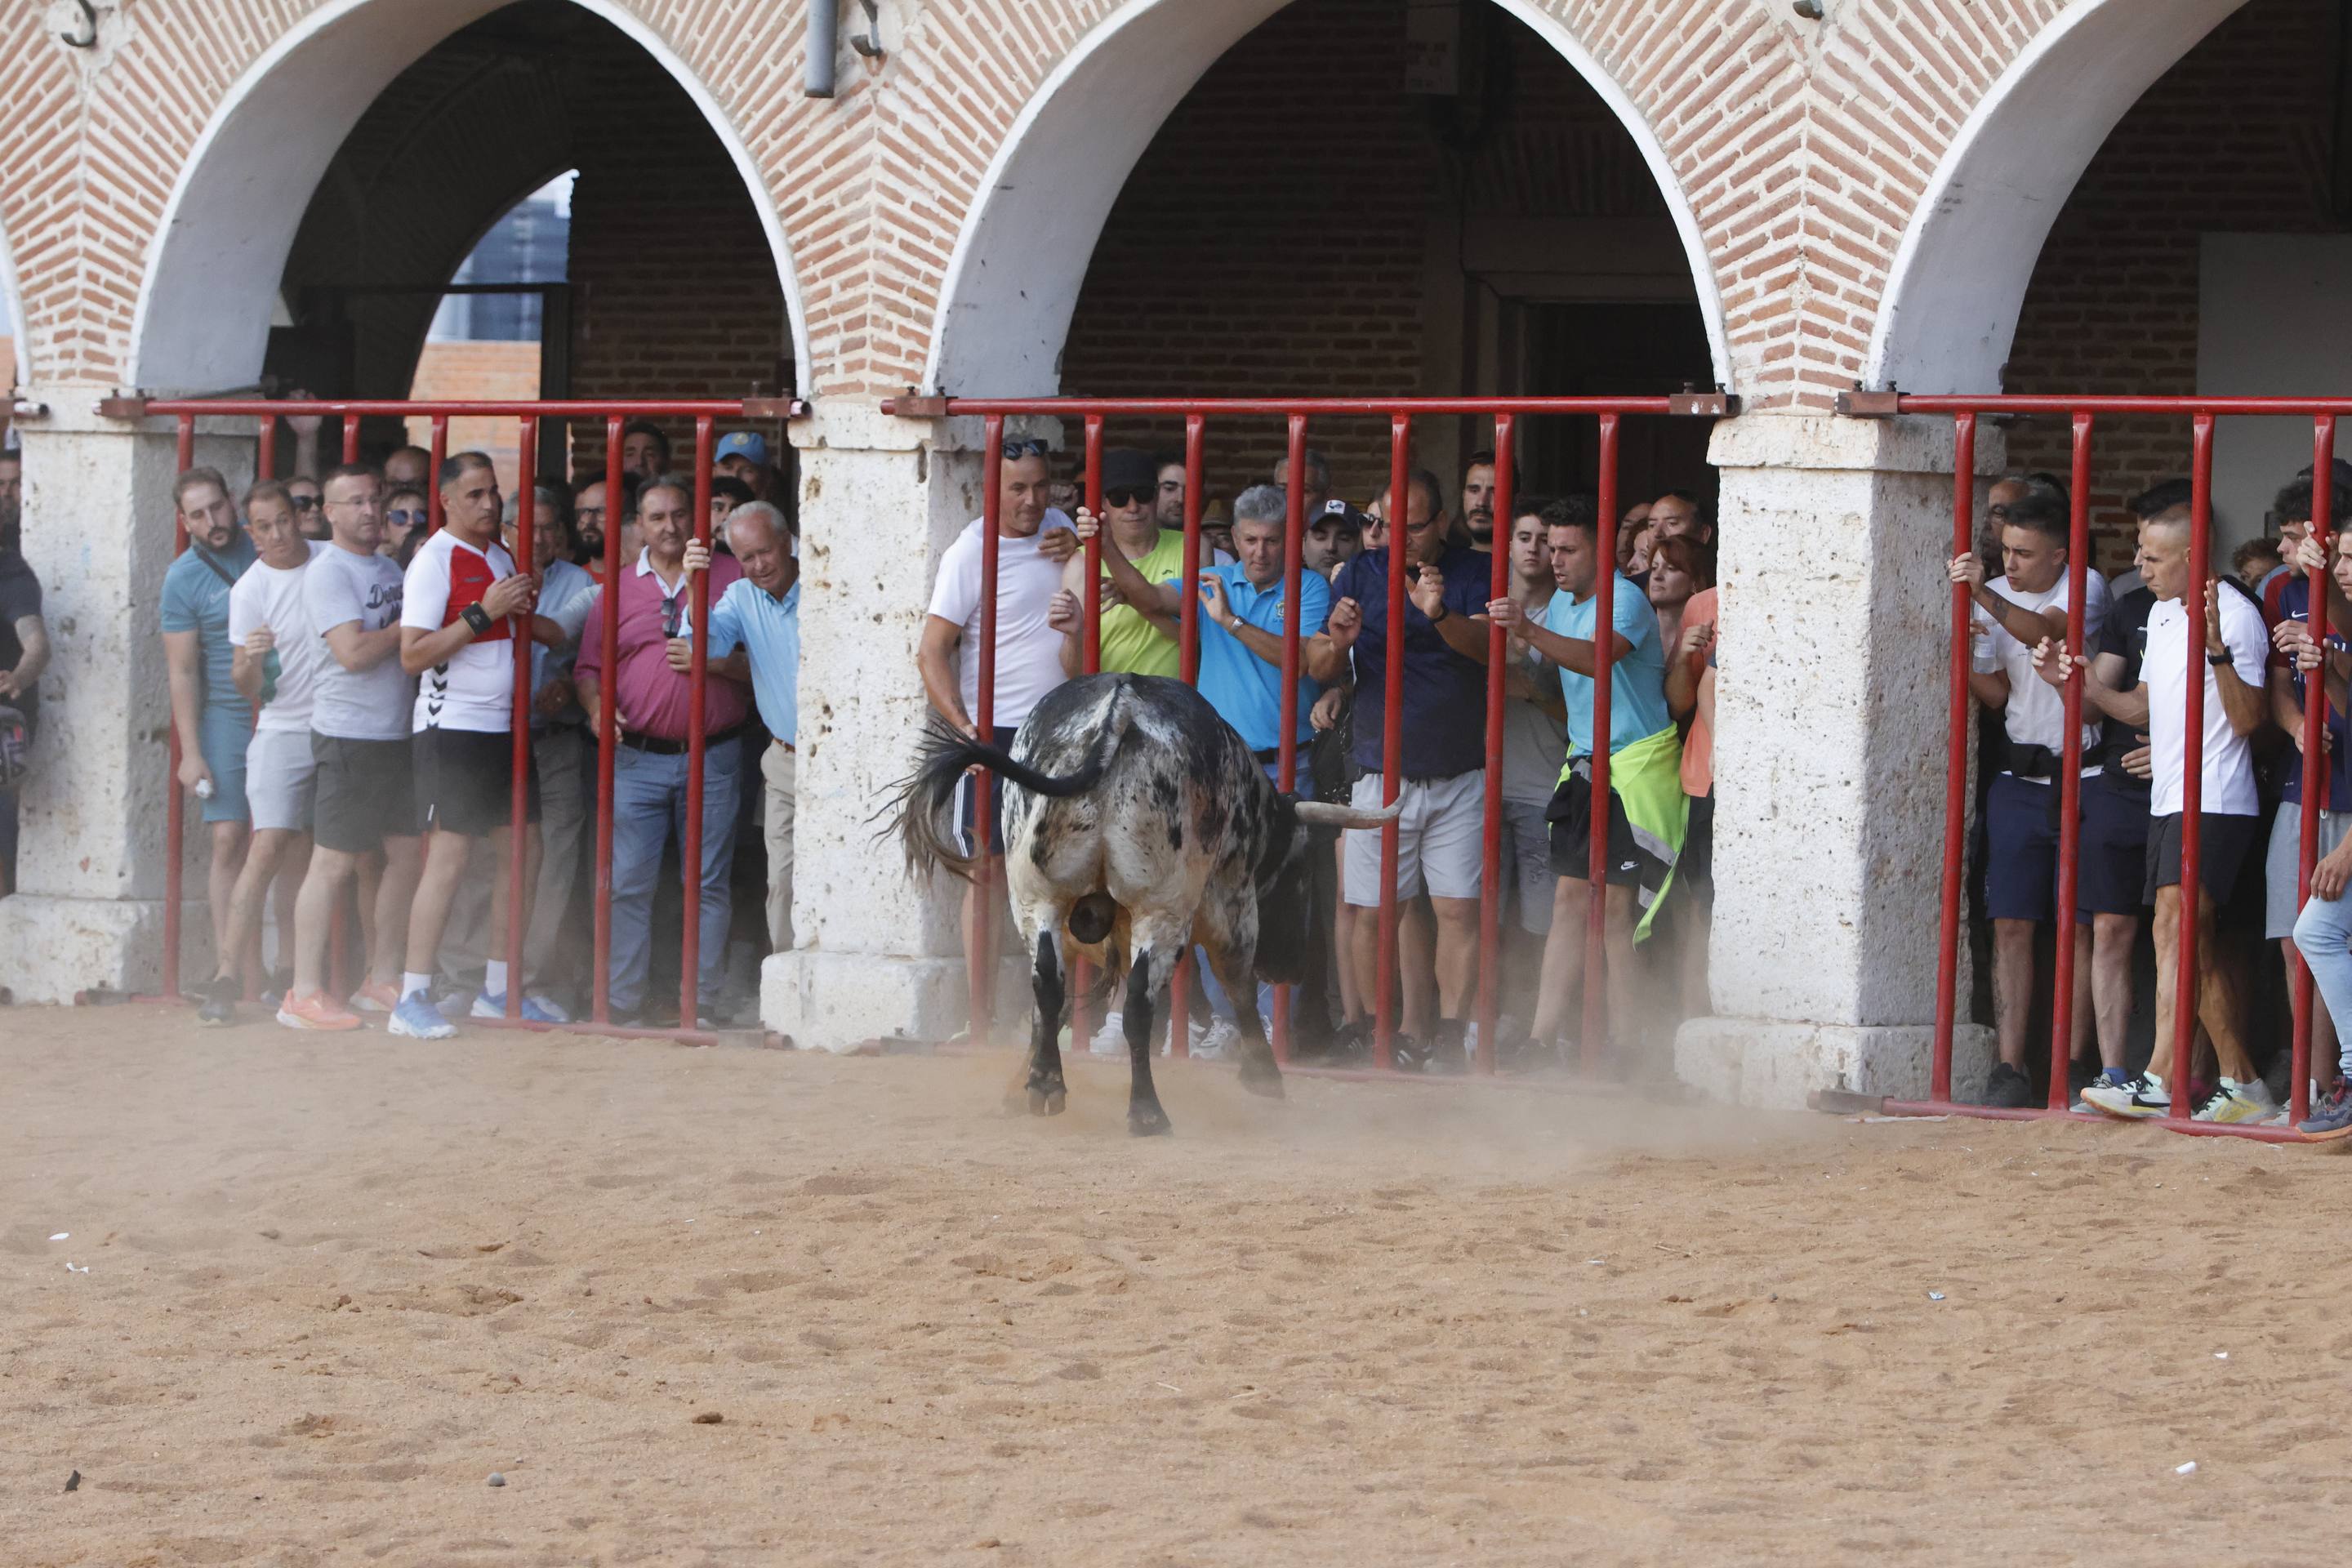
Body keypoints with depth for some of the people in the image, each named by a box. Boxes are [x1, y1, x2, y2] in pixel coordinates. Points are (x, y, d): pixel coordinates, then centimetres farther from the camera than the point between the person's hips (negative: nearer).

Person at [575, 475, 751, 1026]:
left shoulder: (732, 577, 5)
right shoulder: (621, 586, 11)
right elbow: (591, 665, 13)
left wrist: (711, 663, -12)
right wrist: (595, 705, -6)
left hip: (713, 758, -1)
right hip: (638, 756, 1)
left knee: (708, 885, 1)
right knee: (628, 883, -2)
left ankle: (701, 1002, 6)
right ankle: (623, 1001, 3)